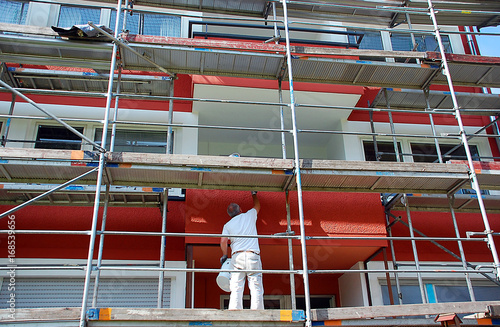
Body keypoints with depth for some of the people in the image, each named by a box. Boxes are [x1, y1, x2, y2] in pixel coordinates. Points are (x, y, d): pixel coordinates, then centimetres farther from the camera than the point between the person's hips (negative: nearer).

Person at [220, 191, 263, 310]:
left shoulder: (228, 225, 14)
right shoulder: (249, 215, 15)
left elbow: (223, 241, -1)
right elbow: (257, 206, 36)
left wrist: (224, 255, 14)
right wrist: (254, 194, 53)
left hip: (237, 256, 1)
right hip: (253, 255, -1)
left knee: (236, 289, -2)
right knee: (256, 288, -2)